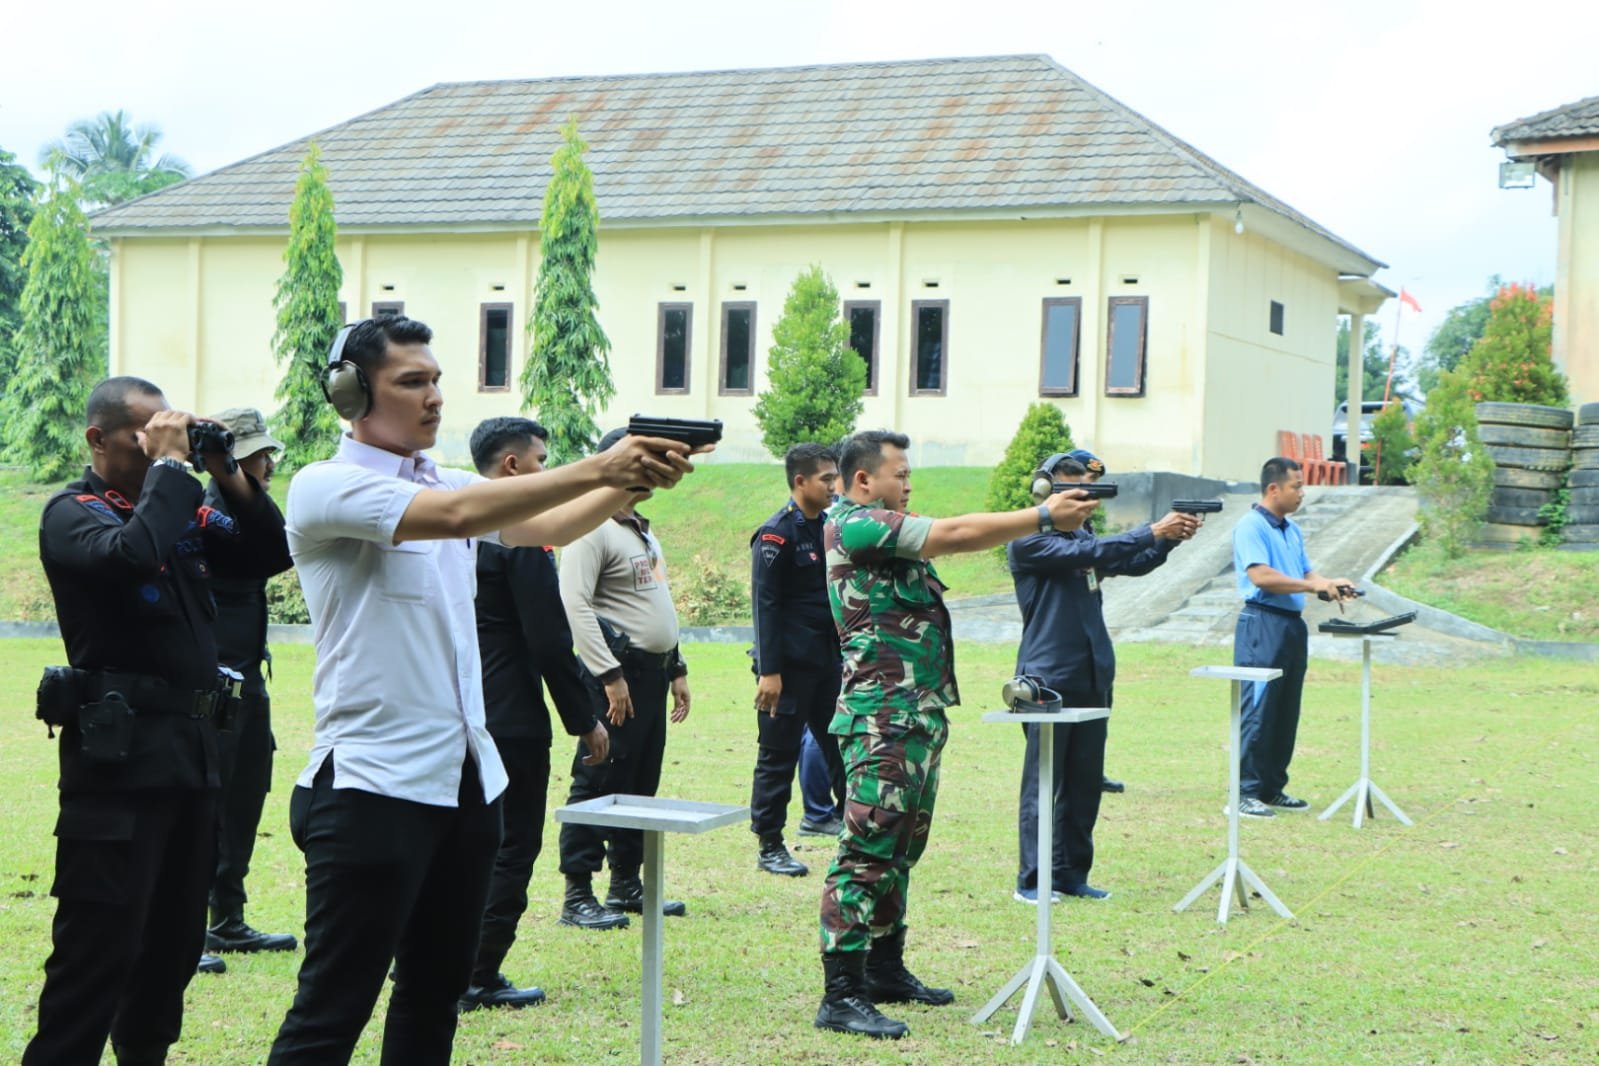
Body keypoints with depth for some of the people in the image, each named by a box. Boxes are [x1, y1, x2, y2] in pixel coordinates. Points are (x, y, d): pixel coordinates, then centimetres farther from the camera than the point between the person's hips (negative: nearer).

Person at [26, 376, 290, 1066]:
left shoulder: (181, 510, 15)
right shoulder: (73, 512, -6)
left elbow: (267, 555, 11)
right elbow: (131, 556, -27)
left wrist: (232, 479, 0)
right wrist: (169, 467, -16)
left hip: (193, 749, 8)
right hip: (120, 751, -7)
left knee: (175, 939, 15)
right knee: (101, 943, -8)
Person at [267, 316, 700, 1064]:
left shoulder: (449, 482, 13)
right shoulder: (324, 489, -11)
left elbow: (545, 527, 1)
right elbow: (456, 515, -25)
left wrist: (633, 481, -17)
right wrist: (599, 468, -27)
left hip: (466, 777, 8)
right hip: (373, 785, -8)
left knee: (436, 994, 15)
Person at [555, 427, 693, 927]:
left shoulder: (643, 531, 20)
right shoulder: (593, 529, -11)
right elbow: (575, 605, -19)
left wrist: (676, 669, 22)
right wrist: (609, 675, -22)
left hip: (652, 672, 9)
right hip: (619, 672, -9)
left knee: (641, 783, 13)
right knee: (599, 783, -7)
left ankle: (627, 885, 22)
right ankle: (578, 896, -4)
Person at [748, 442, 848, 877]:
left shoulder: (829, 528, 12)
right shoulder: (776, 534, -10)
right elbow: (765, 603, -14)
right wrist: (769, 671, -18)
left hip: (828, 660, 7)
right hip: (790, 663, -7)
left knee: (841, 745, 7)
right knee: (779, 754, 1)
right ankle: (769, 846, 10)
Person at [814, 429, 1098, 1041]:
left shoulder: (890, 531, 20)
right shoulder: (854, 525, -12)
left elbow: (952, 536, 14)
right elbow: (957, 535, -16)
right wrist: (1044, 518, -12)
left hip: (920, 715, 11)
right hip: (882, 717, -11)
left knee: (901, 851, 16)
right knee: (867, 850, -12)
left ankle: (885, 969, 25)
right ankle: (841, 995, -12)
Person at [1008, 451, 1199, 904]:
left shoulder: (1080, 535, 17)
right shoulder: (1027, 541, -7)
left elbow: (1132, 564, 14)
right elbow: (1088, 552, -19)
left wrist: (1170, 538, -4)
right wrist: (1153, 531, -20)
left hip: (1092, 676, 7)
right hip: (1049, 677, -7)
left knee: (1085, 781, 9)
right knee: (1043, 781, -4)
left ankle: (1071, 873, 16)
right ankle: (1032, 880, 0)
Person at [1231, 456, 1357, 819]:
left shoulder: (1293, 530, 18)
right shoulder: (1250, 527, -10)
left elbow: (1305, 573, 21)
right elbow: (1261, 576, -21)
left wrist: (1331, 584, 0)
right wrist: (1315, 585, -18)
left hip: (1293, 625, 9)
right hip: (1262, 624, -9)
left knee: (1286, 713, 10)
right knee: (1258, 711, -9)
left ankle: (1273, 787, 18)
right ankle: (1245, 792, -6)